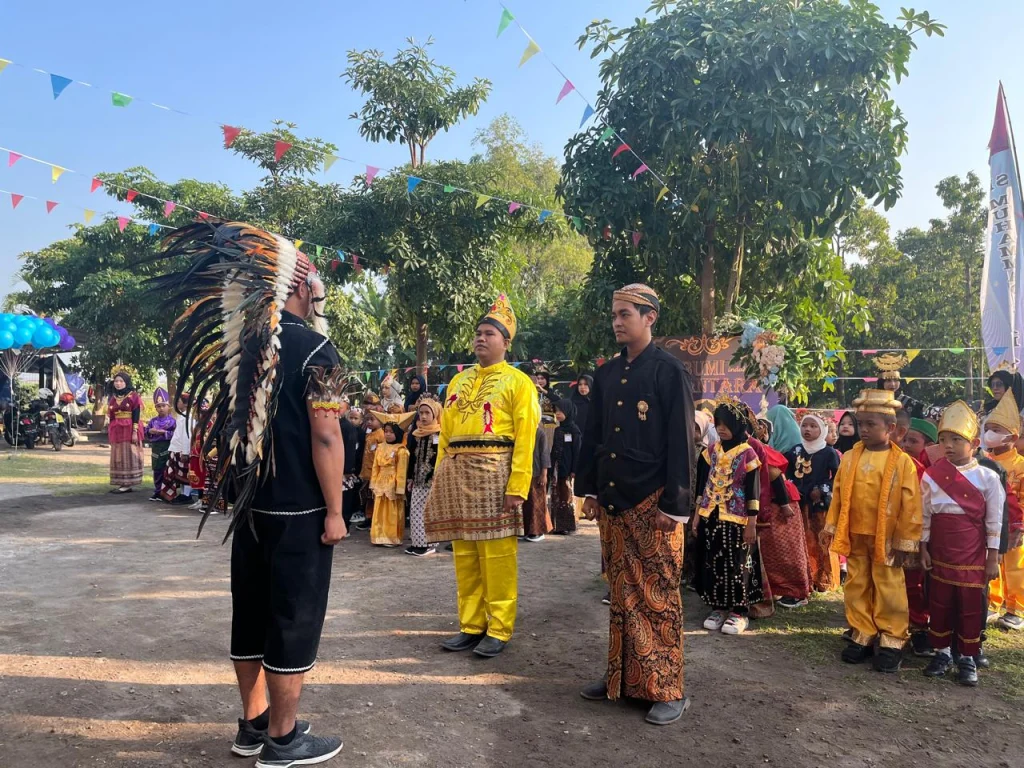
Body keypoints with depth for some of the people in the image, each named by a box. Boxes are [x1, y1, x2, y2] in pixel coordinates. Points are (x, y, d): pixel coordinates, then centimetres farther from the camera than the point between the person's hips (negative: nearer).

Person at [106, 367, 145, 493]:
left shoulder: (133, 396, -5)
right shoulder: (113, 397, 13)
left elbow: (136, 416, -10)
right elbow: (110, 416, 15)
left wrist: (135, 432, -17)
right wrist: (109, 433, 11)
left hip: (129, 430, -7)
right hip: (116, 431, 7)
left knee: (128, 456, -5)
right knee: (118, 457, 8)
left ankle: (128, 484, -3)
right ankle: (122, 483, 13)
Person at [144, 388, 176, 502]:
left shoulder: (172, 420, -4)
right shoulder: (153, 420, 10)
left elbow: (175, 434, -13)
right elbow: (146, 433, 10)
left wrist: (164, 432, -19)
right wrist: (151, 431, -11)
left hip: (167, 448, -5)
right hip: (156, 448, 5)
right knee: (157, 470, 10)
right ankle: (157, 492, 18)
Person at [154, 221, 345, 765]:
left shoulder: (241, 346, 7)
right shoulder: (313, 347, -15)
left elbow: (231, 425, 14)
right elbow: (325, 436, -19)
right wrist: (334, 511, -13)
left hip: (250, 504, 7)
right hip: (298, 511, -7)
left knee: (251, 612, 15)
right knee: (293, 617, 3)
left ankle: (253, 724, 28)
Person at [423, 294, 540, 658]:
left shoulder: (518, 382, 1)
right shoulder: (459, 381, 19)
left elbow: (525, 438, -8)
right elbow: (445, 434, 17)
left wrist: (517, 487, -16)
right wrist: (439, 479, 11)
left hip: (494, 471, -6)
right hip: (457, 473, 6)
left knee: (498, 556, -1)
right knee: (464, 555, 10)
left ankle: (499, 630, 10)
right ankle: (471, 626, 21)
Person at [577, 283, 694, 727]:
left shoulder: (669, 372, -7)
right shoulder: (607, 374, 11)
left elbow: (680, 441, -11)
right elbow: (592, 435, 15)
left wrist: (674, 504, -14)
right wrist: (590, 489, 11)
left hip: (652, 503, -6)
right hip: (613, 500, 6)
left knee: (658, 595, 0)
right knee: (621, 591, 13)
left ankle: (668, 690, 11)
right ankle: (622, 678, 25)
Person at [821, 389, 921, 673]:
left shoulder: (902, 462, -11)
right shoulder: (849, 458, 2)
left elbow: (911, 505, -10)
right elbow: (837, 495, 7)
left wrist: (906, 542, -10)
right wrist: (831, 527, 6)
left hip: (886, 540, -4)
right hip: (855, 537, 4)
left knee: (888, 590, 7)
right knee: (857, 586, 13)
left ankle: (892, 641, 19)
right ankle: (862, 635, 25)